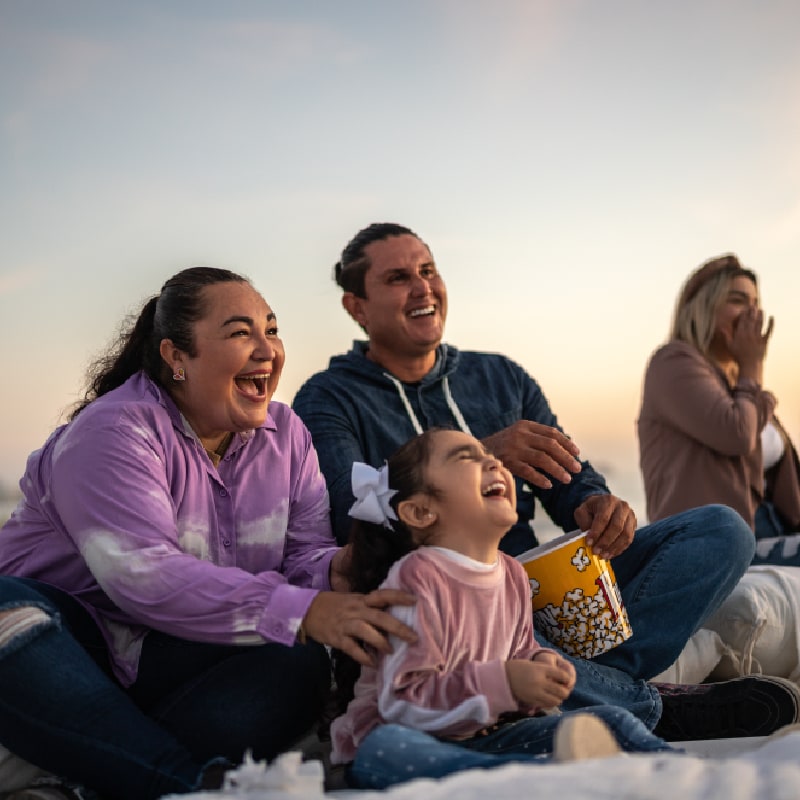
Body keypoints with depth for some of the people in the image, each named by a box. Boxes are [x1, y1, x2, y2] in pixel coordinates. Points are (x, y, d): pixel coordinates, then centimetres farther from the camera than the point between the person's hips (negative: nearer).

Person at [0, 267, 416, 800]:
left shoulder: (285, 432, 5)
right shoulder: (114, 431, -16)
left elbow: (306, 550, 1)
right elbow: (142, 575, -30)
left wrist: (335, 569, -26)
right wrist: (301, 611, -38)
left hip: (183, 657, 5)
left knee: (301, 665, -23)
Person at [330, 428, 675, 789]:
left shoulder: (513, 574, 6)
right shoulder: (417, 578, -18)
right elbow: (402, 701, -23)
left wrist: (540, 664, -5)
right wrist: (504, 682, -29)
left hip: (483, 737, 7)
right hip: (404, 737, -7)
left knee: (612, 719, -4)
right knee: (384, 748, -43)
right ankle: (554, 771, -57)